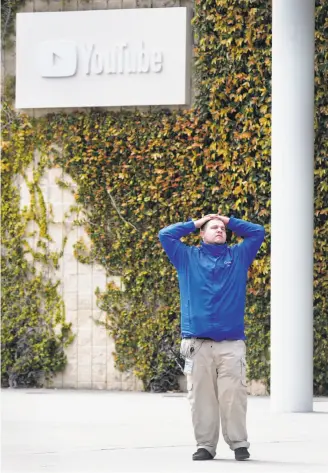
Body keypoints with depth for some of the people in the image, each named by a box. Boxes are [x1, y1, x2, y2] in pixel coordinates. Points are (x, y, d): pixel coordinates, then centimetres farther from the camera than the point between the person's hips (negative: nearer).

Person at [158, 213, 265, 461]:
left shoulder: (238, 256, 18)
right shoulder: (188, 257, 16)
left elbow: (258, 232, 18)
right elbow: (166, 235, 13)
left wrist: (230, 221, 22)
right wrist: (195, 224, 19)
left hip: (232, 343, 0)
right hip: (197, 343, 0)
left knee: (233, 396, -6)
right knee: (201, 397, -1)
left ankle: (239, 443, 0)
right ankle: (205, 445, 4)